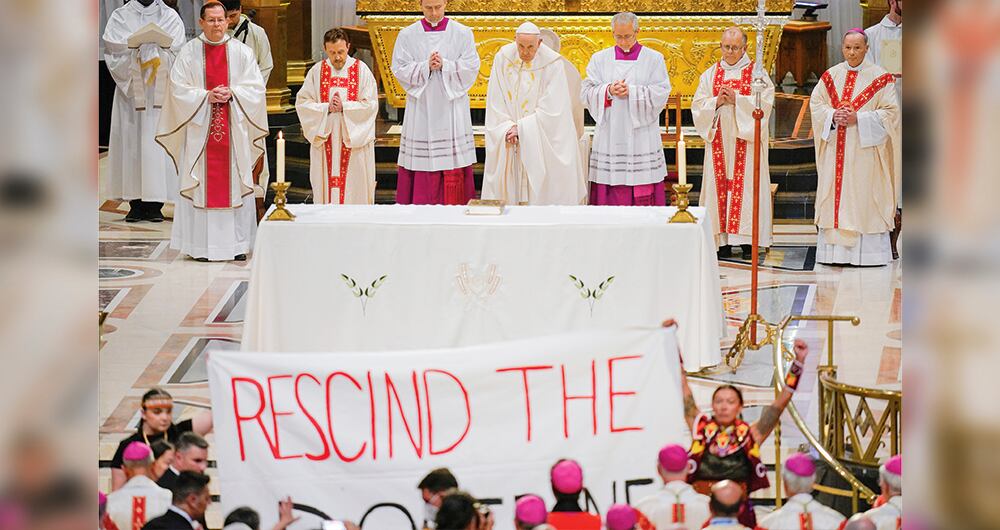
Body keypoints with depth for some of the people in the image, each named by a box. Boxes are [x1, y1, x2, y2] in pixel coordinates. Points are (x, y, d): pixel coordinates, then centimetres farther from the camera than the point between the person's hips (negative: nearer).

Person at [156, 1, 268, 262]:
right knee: (201, 184, -2)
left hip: (234, 130, 1)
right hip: (200, 129, -1)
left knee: (235, 183, 1)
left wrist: (231, 93, -13)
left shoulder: (242, 52, 6)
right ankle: (201, 245, 1)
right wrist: (206, 96, -14)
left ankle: (237, 244, 5)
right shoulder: (189, 52, 3)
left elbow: (255, 87, 3)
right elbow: (179, 89, -2)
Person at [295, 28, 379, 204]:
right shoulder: (317, 71, 5)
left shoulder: (361, 70, 0)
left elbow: (371, 104, -5)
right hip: (325, 140, 2)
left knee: (354, 187, -1)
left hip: (355, 140, -2)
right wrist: (327, 108, -13)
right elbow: (302, 102, 1)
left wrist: (344, 107, -15)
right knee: (327, 185, 2)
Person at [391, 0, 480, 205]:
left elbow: (471, 67, -1)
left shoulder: (462, 34, 4)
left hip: (451, 109, 0)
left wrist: (444, 65, -14)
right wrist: (426, 66, -14)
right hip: (421, 109, 0)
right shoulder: (408, 35, 5)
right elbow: (400, 70, 0)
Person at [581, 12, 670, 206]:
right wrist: (608, 90, -14)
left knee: (644, 196, -5)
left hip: (641, 138, -1)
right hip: (609, 138, 1)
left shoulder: (654, 59, 6)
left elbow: (661, 92, -4)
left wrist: (632, 91, -15)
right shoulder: (599, 59, 12)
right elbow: (586, 93, 4)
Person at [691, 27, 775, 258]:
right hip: (719, 141, 3)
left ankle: (747, 240, -5)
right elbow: (698, 106, 7)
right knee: (719, 184, -2)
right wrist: (717, 101, -11)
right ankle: (722, 242, -1)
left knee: (746, 185, -7)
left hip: (745, 141, -3)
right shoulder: (710, 75, 13)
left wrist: (737, 99, -16)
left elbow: (764, 104, -7)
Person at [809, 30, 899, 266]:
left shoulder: (879, 78, -2)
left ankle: (868, 252, -3)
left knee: (865, 198, -5)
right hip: (836, 149, 4)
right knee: (835, 195, 2)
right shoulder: (830, 76, 10)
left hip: (865, 149, -4)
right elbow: (816, 104, 9)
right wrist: (833, 116, -11)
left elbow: (890, 112, -6)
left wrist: (858, 119, -15)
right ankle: (835, 250, 5)